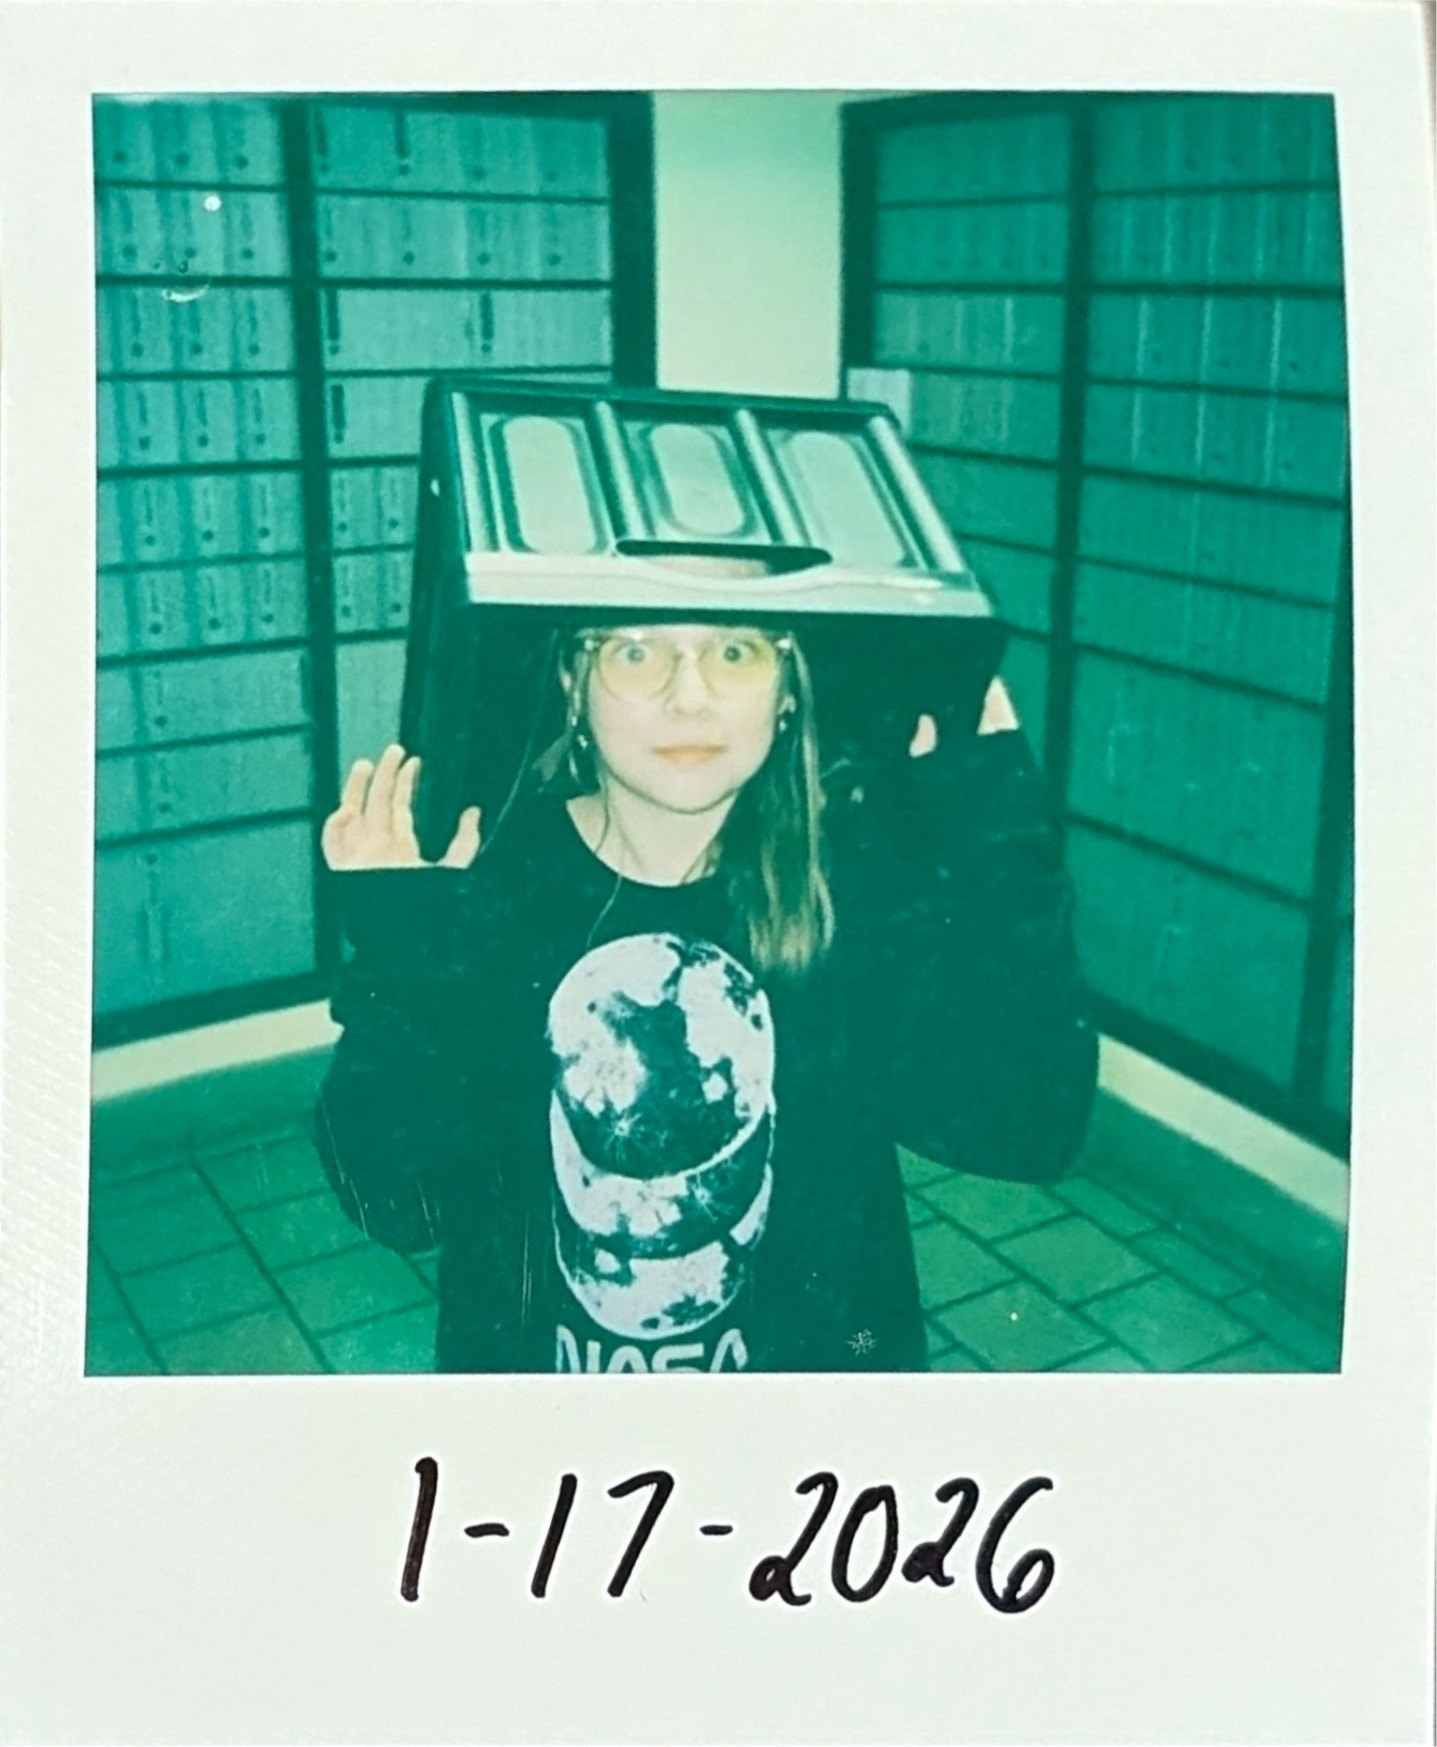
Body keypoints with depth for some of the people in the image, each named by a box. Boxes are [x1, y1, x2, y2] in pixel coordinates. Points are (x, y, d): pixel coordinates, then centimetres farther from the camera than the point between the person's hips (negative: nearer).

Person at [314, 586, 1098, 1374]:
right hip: (530, 1357, 0)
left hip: (806, 1355, 1)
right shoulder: (490, 874, -18)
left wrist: (995, 840, -28)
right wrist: (403, 962, -34)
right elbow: (394, 1196, -21)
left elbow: (1025, 1127, -24)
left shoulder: (861, 863, -16)